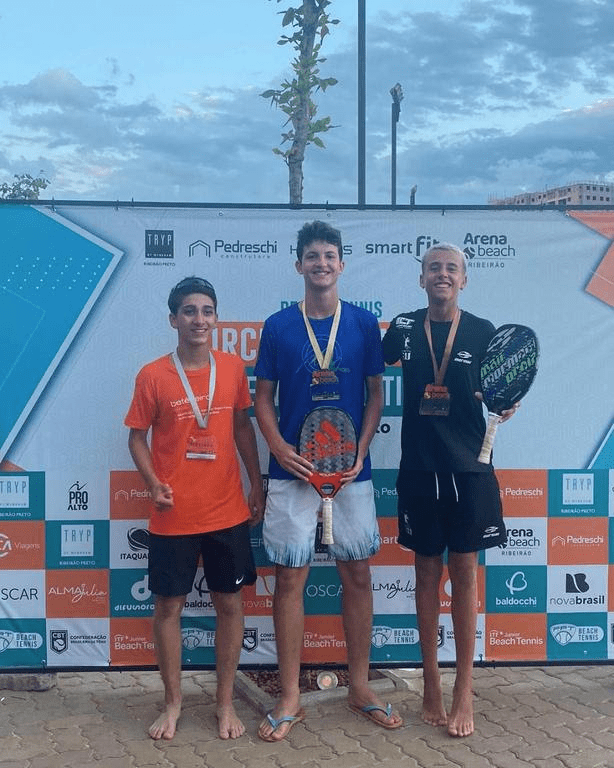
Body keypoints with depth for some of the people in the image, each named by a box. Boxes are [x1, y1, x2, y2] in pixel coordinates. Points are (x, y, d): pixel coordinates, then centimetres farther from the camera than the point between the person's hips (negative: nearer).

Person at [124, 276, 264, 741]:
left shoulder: (233, 369, 0)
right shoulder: (153, 376, -7)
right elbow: (137, 436, 1)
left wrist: (257, 485, 9)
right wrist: (153, 483, -14)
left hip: (227, 511, 2)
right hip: (173, 516, -2)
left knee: (230, 603, 9)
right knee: (169, 605, 9)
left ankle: (226, 702, 25)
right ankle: (173, 702, 28)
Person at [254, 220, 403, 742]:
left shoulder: (363, 323, 3)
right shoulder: (279, 325, 1)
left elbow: (375, 394, 6)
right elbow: (263, 398, 4)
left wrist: (360, 452, -8)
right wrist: (280, 449, -13)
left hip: (351, 469, 1)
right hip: (292, 470, -1)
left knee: (357, 573, 8)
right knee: (290, 577, 3)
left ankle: (360, 687, 25)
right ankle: (290, 698, 15)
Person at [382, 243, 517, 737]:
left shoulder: (483, 333, -1)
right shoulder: (404, 327, 3)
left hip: (467, 468, -1)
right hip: (419, 468, 1)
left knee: (464, 574, 4)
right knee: (427, 572, 10)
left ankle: (464, 691, 15)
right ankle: (431, 682, 23)